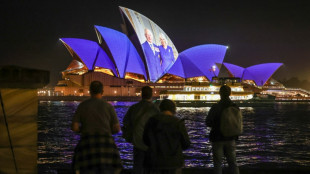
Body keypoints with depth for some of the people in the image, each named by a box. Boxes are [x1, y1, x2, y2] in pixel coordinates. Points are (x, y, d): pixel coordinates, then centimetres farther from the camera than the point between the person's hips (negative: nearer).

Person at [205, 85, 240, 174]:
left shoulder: (215, 107, -15)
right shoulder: (235, 107, -4)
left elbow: (208, 122, -7)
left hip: (218, 138, -3)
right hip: (231, 138, 3)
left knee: (217, 164, 5)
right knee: (232, 162, 12)